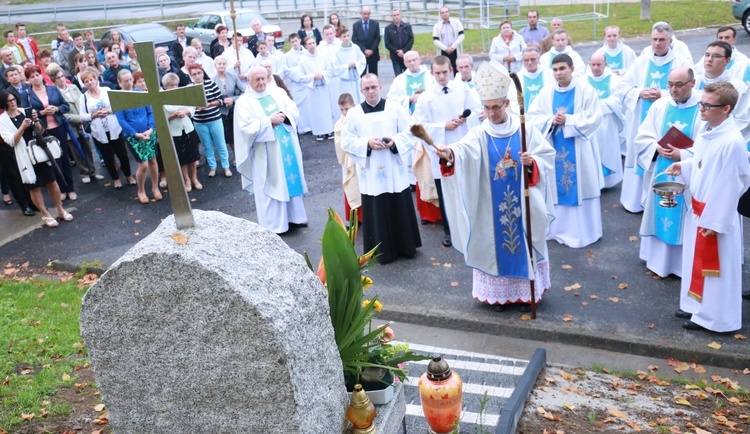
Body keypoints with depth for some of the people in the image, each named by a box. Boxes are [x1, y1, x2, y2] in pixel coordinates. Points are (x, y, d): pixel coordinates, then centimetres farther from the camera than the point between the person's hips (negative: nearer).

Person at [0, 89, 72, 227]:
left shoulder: (25, 111, 4)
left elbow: (40, 132, 7)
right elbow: (11, 141, -13)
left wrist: (36, 120, -12)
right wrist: (22, 127, -24)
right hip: (25, 156, -3)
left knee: (52, 181, 7)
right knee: (34, 187, 5)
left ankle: (61, 210, 22)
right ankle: (46, 216, 16)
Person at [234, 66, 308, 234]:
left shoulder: (278, 93, 8)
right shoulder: (243, 102, -7)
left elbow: (294, 110, 6)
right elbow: (246, 128, -16)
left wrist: (284, 115, -15)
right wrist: (268, 121, -22)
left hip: (288, 147, 5)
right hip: (267, 154, -5)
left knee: (292, 179, 13)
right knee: (270, 186, 2)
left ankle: (294, 215, 28)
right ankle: (273, 225, 12)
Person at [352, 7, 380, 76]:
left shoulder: (375, 24, 5)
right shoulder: (356, 25, 3)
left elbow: (377, 38, 1)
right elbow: (354, 40, -2)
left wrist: (372, 50, -11)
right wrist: (364, 50, -12)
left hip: (373, 54, 1)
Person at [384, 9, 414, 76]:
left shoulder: (407, 26, 5)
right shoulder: (388, 28, 2)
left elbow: (411, 40, 1)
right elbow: (387, 44, -1)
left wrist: (403, 51, -11)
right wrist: (397, 52, -12)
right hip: (395, 57, -1)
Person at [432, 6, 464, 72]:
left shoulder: (456, 22, 5)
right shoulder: (437, 26, 6)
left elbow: (461, 35, -2)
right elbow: (435, 40, -2)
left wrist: (453, 47, -12)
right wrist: (446, 48, -14)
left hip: (456, 51, 0)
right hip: (443, 52, 0)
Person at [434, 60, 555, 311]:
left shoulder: (525, 129, -2)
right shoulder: (480, 134, -4)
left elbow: (547, 157, 0)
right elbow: (464, 150, -25)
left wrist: (532, 162, -22)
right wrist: (449, 154, -47)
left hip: (522, 202, 0)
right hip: (493, 206, 0)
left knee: (523, 240, 9)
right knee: (496, 243, 8)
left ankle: (527, 291, 23)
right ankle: (499, 292, 23)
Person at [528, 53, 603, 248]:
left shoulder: (585, 89, -6)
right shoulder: (546, 92, 4)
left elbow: (594, 117, -11)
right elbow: (532, 117, 1)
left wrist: (568, 120, -19)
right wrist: (551, 120, -16)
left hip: (579, 150, -3)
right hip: (555, 149, 3)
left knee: (580, 188, 3)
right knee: (558, 188, 9)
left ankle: (583, 231, 15)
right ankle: (559, 228, 22)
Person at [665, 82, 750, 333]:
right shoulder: (705, 131, 2)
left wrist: (716, 221, -19)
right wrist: (683, 166, -1)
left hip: (716, 215, -9)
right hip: (698, 209, 9)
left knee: (712, 266, 5)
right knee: (697, 261, 20)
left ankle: (712, 316, 20)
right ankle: (696, 305, 36)